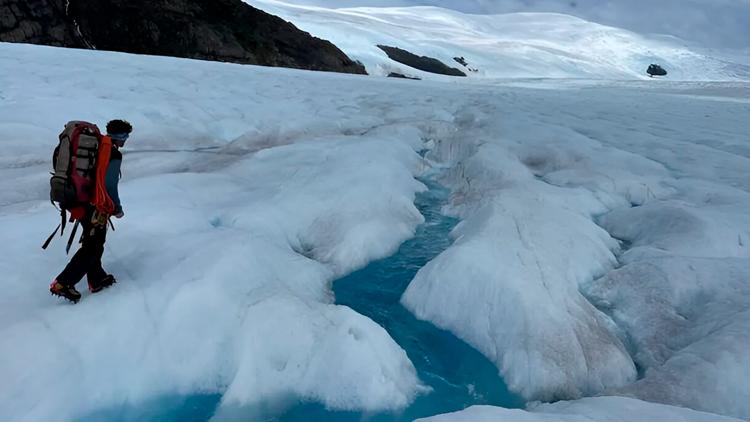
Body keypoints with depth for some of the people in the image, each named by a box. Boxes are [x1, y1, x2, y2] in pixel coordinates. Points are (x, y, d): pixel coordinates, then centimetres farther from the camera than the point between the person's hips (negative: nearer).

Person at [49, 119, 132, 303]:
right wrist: (117, 209, -5)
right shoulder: (114, 155, -16)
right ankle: (62, 284, 0)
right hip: (95, 206, -9)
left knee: (94, 241, 19)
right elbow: (110, 186, -19)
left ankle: (97, 280, 29)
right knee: (92, 248, 1)